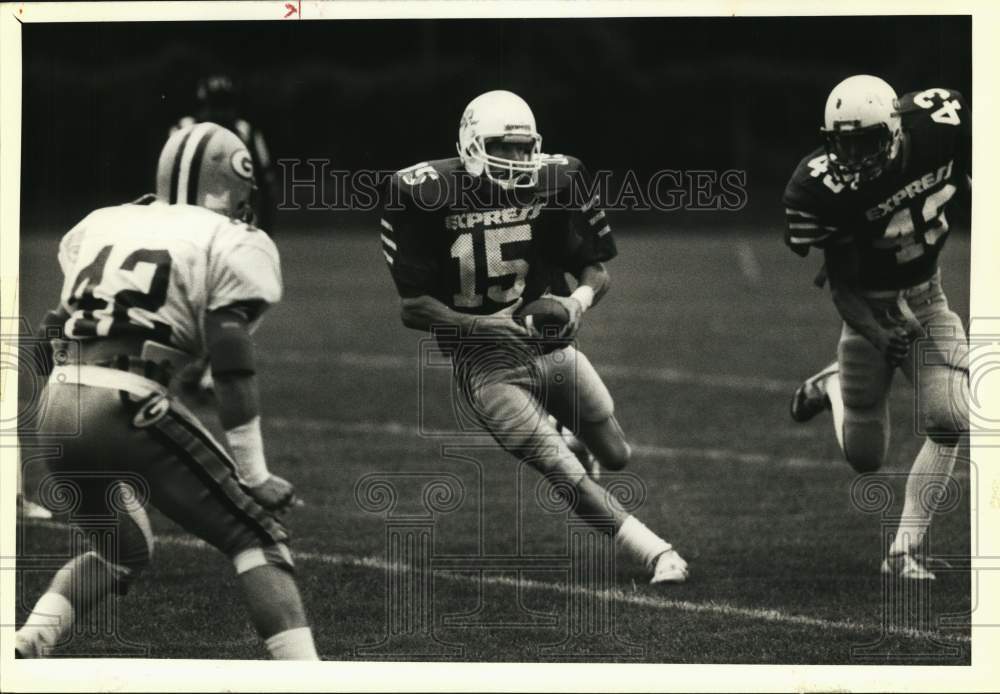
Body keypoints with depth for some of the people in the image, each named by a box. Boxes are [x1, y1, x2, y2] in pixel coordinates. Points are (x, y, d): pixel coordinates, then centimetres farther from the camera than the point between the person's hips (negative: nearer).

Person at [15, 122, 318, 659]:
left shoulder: (100, 226, 22)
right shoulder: (227, 246, 3)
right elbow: (232, 368, -5)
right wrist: (254, 477, -3)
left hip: (57, 412, 6)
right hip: (127, 407, -6)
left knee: (121, 552, 27)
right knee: (253, 535, 4)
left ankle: (25, 647, 9)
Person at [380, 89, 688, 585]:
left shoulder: (554, 181, -5)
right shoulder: (425, 195, -14)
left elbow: (596, 271, 4)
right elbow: (413, 308, -12)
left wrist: (580, 299, -20)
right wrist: (482, 325, -25)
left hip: (552, 346, 4)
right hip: (486, 365, -4)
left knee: (615, 457, 13)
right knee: (566, 475, -17)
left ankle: (566, 441, 48)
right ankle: (658, 554, -10)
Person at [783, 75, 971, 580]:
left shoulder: (941, 119, -23)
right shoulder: (822, 187, -29)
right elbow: (841, 284, -18)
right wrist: (877, 334, -26)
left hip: (926, 300, 2)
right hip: (868, 306, -2)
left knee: (945, 424, -16)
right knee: (864, 459, 7)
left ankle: (907, 548, -2)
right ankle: (833, 386, 39)